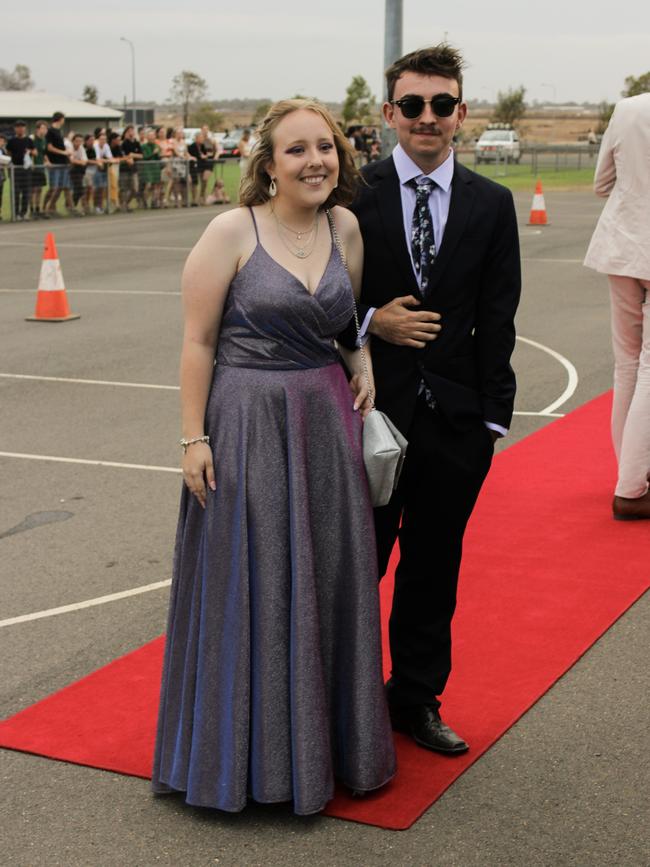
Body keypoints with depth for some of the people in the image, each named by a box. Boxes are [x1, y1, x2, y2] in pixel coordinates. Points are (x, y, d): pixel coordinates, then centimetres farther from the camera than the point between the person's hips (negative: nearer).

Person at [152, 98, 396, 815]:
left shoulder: (345, 227, 5)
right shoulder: (232, 230, -10)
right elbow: (198, 341, -9)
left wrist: (363, 364, 1)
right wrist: (194, 437, -12)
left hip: (327, 422, 5)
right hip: (247, 421, -5)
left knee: (329, 582, 12)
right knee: (248, 585, 4)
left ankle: (328, 735, 31)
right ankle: (252, 752, 22)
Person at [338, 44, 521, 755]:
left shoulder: (492, 205, 5)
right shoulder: (351, 195, -3)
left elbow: (496, 321, 4)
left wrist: (492, 417, 0)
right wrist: (369, 322, -15)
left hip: (455, 419, 2)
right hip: (371, 410, -2)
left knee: (434, 569, 13)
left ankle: (416, 700, 29)